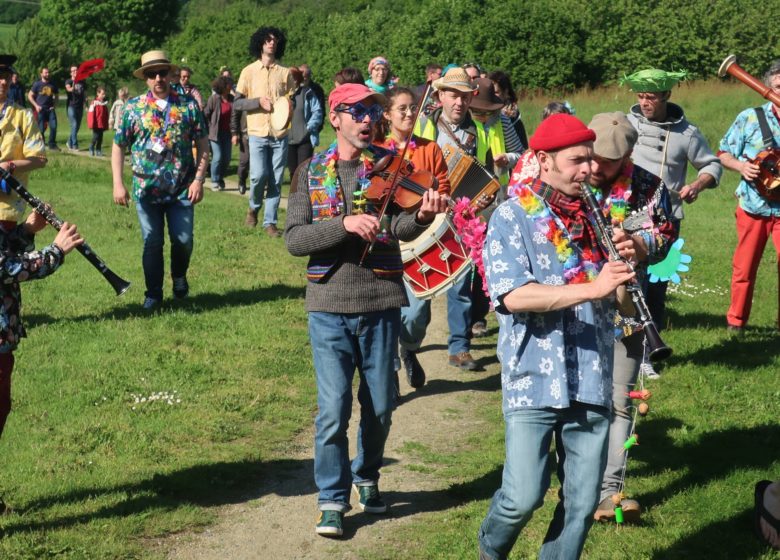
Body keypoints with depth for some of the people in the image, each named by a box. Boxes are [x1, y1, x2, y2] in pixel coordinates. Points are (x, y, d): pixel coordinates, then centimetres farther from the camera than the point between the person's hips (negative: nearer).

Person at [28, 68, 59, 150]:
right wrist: (36, 105, -7)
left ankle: (52, 144, 2)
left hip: (50, 109, 3)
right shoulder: (37, 84, 1)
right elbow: (30, 96, 3)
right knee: (41, 128, -3)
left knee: (53, 126, -7)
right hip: (40, 109, -3)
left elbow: (56, 96, 23)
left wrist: (54, 105, 7)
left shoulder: (52, 85, 10)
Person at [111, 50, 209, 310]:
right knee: (152, 242, 5)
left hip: (182, 188, 0)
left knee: (183, 240, 3)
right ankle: (153, 293, 20)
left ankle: (179, 278, 32)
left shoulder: (188, 105, 0)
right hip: (146, 189, 0)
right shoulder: (133, 108, 0)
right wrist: (118, 184, -6)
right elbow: (118, 146, 3)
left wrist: (198, 180, -6)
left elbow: (202, 144, 2)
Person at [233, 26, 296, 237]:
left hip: (280, 134, 2)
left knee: (276, 181, 2)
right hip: (258, 134, -2)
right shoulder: (249, 71, 4)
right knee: (259, 176, -11)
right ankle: (253, 207, 18)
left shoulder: (285, 73, 8)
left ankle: (270, 222, 10)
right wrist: (259, 102, -12)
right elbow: (236, 103, 3)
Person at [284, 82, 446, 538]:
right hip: (330, 306, -1)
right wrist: (345, 223, -23)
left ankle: (367, 477, 36)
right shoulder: (312, 172, 2)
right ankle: (333, 500, 11)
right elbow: (294, 239, -8)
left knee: (380, 406, 10)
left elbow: (400, 229, -12)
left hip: (382, 302, 1)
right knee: (334, 407, -4)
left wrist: (421, 217, -35)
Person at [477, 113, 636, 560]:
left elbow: (620, 300, 13)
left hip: (592, 383, 5)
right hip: (535, 380, -4)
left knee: (583, 504, 6)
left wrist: (627, 263, -7)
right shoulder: (512, 217, -3)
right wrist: (590, 289, -24)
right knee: (524, 498, -8)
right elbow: (513, 296, -18)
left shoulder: (596, 217, 11)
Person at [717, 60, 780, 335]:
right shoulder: (750, 118, -1)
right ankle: (736, 320, 26)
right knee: (744, 268, 11)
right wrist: (740, 166, -14)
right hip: (753, 206, 1)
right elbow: (724, 154, 6)